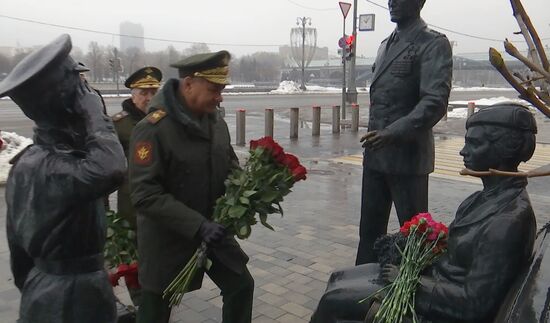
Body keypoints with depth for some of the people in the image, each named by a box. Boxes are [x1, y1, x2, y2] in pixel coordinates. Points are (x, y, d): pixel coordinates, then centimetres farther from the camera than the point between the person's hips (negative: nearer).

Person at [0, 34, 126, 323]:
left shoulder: (34, 159, 6)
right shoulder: (41, 167, -25)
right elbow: (111, 169, -46)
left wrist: (29, 286, 23)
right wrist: (95, 115, -29)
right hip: (69, 295, -9)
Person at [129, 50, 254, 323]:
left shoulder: (216, 123, 0)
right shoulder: (153, 129, -22)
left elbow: (229, 166, 12)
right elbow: (144, 195, -26)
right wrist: (197, 225, -31)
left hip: (211, 231, 6)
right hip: (167, 238, -6)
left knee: (241, 286, 15)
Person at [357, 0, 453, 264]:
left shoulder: (433, 44, -6)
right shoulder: (386, 44, 19)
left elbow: (436, 101, -17)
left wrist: (394, 133, -27)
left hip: (407, 156, -7)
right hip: (375, 155, 7)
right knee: (369, 229, 13)